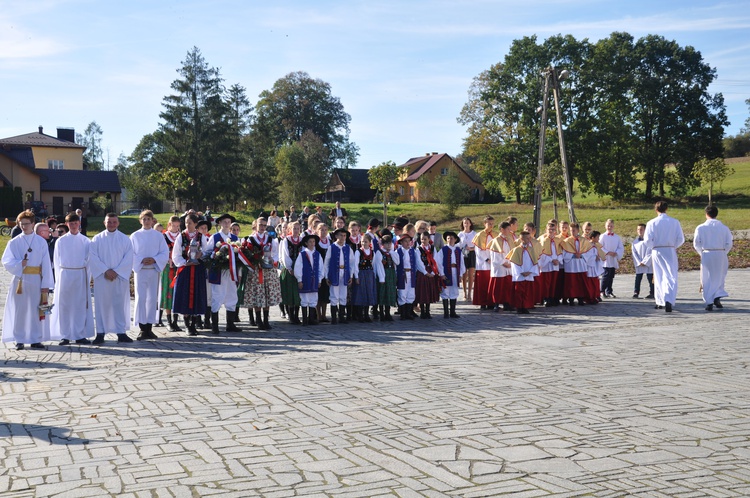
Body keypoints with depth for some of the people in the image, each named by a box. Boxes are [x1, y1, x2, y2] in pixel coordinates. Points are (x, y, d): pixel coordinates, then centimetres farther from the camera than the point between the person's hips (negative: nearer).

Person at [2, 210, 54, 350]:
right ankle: (19, 340, 10)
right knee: (19, 309, 1)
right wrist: (19, 264, -20)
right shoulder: (14, 242, 3)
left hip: (36, 280, 0)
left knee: (36, 309, 3)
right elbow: (6, 261, -2)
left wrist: (45, 285, -5)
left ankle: (35, 339, 11)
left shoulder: (41, 242, 2)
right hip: (20, 279, 0)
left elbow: (46, 265, 0)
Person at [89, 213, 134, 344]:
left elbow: (128, 258, 0)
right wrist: (105, 271, -12)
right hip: (102, 277, 0)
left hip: (120, 277, 0)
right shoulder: (97, 239, 6)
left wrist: (116, 271, -11)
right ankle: (100, 333, 4)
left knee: (120, 304, 1)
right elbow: (93, 257, -1)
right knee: (102, 304, 0)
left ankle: (121, 333, 5)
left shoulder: (125, 239, 7)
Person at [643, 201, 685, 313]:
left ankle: (660, 302, 23)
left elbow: (647, 240, -7)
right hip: (670, 251, -1)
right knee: (671, 277, -1)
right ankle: (668, 300, -21)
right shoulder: (674, 222, -3)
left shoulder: (652, 223, -5)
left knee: (659, 277, 15)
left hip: (657, 252, 1)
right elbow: (681, 239, -2)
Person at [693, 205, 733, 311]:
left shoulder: (700, 228, -4)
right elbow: (729, 244, 1)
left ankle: (709, 303, 3)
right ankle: (717, 297, 3)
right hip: (721, 255, 1)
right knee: (719, 277, 17)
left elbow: (696, 244, -1)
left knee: (707, 279, 6)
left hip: (706, 255, -1)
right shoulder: (724, 227, 1)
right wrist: (722, 253, 15)